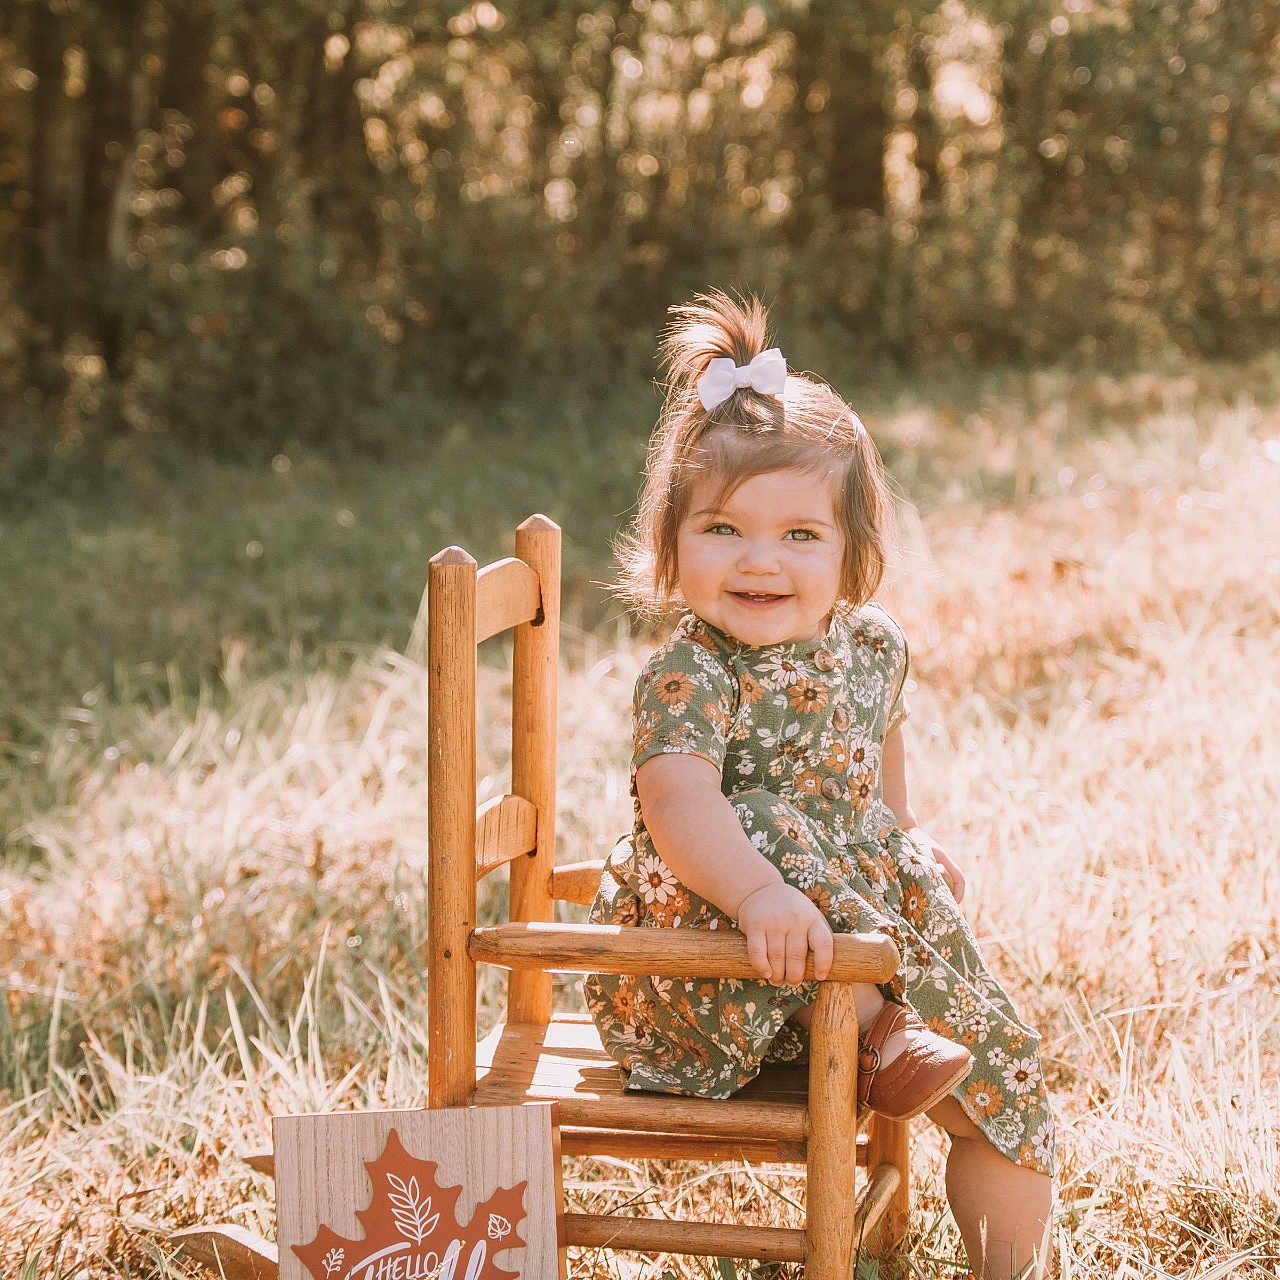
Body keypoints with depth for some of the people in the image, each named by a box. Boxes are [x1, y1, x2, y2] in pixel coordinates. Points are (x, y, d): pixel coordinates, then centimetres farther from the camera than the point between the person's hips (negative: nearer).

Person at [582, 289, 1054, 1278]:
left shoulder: (873, 646, 3)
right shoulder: (690, 675, -21)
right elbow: (678, 799, -39)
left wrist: (908, 841, 26)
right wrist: (757, 893, -55)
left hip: (867, 915, 6)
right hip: (705, 957, -6)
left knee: (996, 1077, 0)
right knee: (772, 838, -36)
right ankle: (877, 1041, -21)